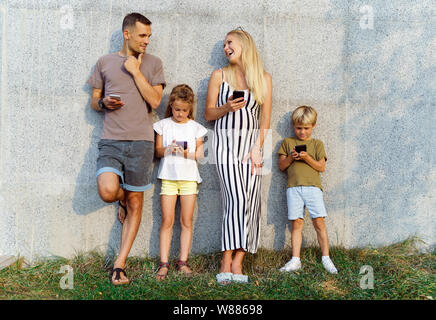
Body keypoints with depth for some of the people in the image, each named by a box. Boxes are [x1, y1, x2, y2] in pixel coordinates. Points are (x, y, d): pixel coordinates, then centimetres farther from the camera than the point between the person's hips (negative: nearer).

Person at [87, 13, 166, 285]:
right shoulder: (105, 62, 11)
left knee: (136, 203, 1)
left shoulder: (153, 63, 9)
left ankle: (120, 265, 11)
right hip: (111, 140, 0)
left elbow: (154, 101, -3)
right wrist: (104, 103, -6)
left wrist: (135, 70, -6)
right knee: (108, 191, -22)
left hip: (141, 141, 0)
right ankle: (124, 198, 17)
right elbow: (94, 100, 16)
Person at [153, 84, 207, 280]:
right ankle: (164, 264, 1)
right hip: (168, 176, -1)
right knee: (167, 221, -2)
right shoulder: (163, 125, 7)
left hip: (189, 177, 1)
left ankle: (183, 261, 9)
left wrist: (189, 154, -13)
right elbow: (158, 151, 5)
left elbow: (200, 153, 8)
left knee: (187, 221, 2)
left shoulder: (195, 127, 8)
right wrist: (168, 149, -17)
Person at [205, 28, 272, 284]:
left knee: (251, 202, -6)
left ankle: (237, 262, -2)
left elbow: (265, 118, 7)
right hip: (226, 141, -2)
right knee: (236, 199, -15)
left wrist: (257, 148, -4)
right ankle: (227, 263, -10)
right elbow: (209, 114, 9)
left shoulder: (264, 78, 11)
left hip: (252, 141, 2)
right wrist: (227, 107, -11)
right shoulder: (219, 75, 10)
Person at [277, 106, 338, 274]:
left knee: (319, 222, -6)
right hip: (294, 187, 1)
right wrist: (290, 157, -6)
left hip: (313, 186, -1)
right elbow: (281, 166, 13)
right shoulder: (287, 142, 16)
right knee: (297, 223, -1)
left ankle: (326, 258, 3)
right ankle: (295, 260, 2)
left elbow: (321, 167, 5)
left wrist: (307, 158, -9)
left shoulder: (317, 144, 13)